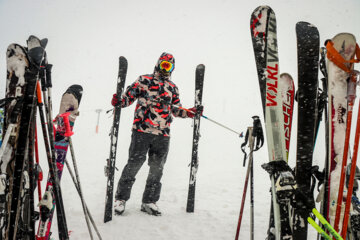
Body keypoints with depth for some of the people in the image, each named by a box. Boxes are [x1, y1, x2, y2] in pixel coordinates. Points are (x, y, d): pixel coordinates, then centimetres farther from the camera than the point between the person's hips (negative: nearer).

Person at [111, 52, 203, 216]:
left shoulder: (173, 88, 21)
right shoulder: (144, 80, 8)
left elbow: (175, 109, 21)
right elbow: (130, 94, 3)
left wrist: (191, 112, 7)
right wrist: (120, 101, -16)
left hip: (163, 134, 5)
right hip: (142, 130, -4)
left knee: (157, 168, 7)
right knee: (134, 164, -5)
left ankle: (149, 201, 19)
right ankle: (121, 198, 9)